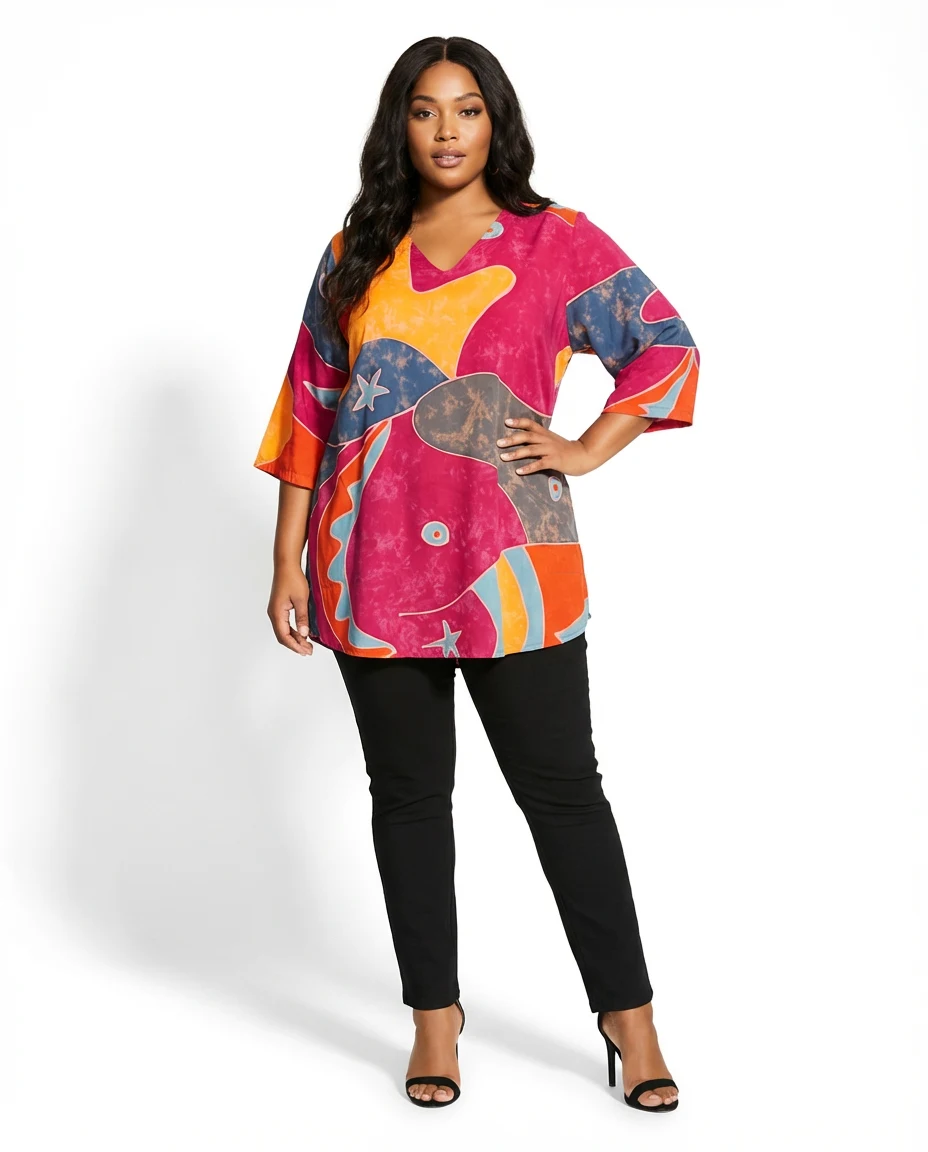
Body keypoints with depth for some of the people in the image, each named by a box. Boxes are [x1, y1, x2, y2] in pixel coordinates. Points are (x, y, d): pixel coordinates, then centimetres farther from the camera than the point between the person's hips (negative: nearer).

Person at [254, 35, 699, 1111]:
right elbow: (308, 409, 9)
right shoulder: (355, 255, 10)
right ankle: (434, 1016, 24)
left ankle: (629, 1016, 15)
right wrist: (288, 563, 5)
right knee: (408, 792, 10)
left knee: (562, 790, 1)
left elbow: (668, 346, 6)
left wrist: (587, 450, -3)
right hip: (373, 569, 3)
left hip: (510, 567, -2)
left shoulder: (559, 241, 3)